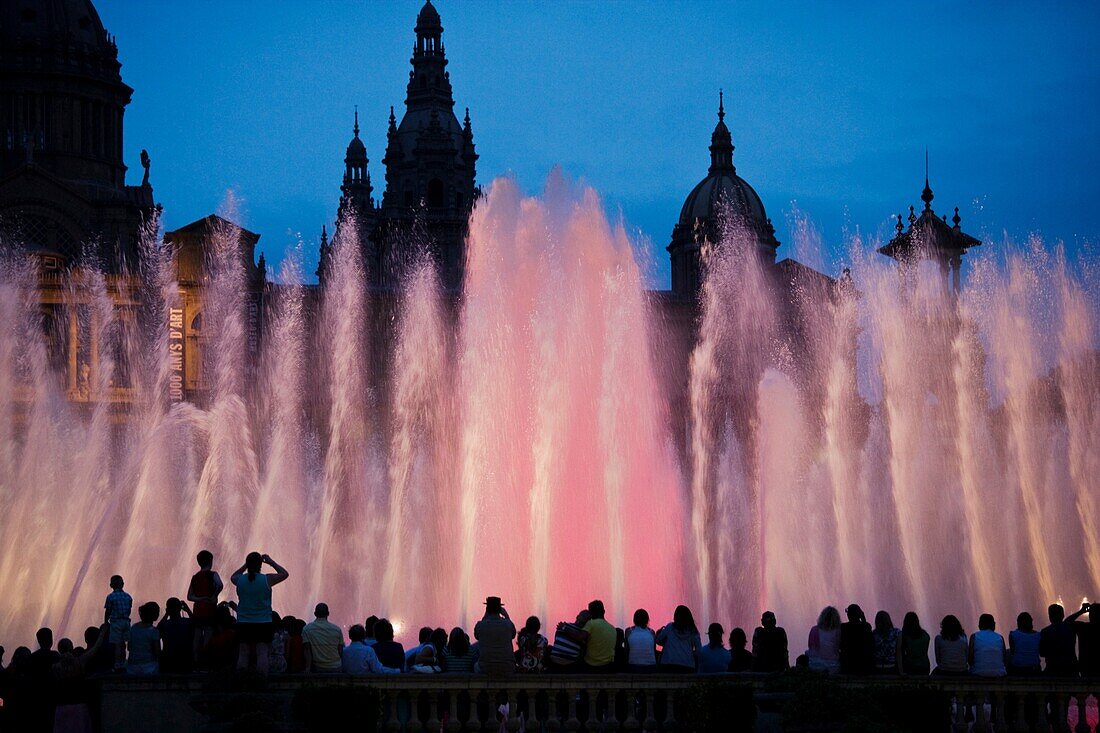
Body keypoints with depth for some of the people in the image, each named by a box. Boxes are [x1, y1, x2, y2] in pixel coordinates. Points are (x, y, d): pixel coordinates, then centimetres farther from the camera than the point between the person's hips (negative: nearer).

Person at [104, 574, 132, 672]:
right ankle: (123, 665, 19)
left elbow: (107, 611, -6)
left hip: (115, 622, -5)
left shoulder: (111, 597, -10)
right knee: (123, 644, 14)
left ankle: (118, 666, 0)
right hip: (126, 622, 5)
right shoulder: (128, 596, 4)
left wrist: (105, 622, 7)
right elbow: (129, 610, 9)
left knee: (117, 645, -1)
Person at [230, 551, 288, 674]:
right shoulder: (267, 579, -7)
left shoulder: (239, 580, -1)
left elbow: (233, 577, 25)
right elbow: (285, 574, 10)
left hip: (243, 624, 2)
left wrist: (246, 565, 25)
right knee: (262, 653, -3)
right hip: (263, 624, -2)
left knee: (243, 654, 5)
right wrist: (271, 562, 15)